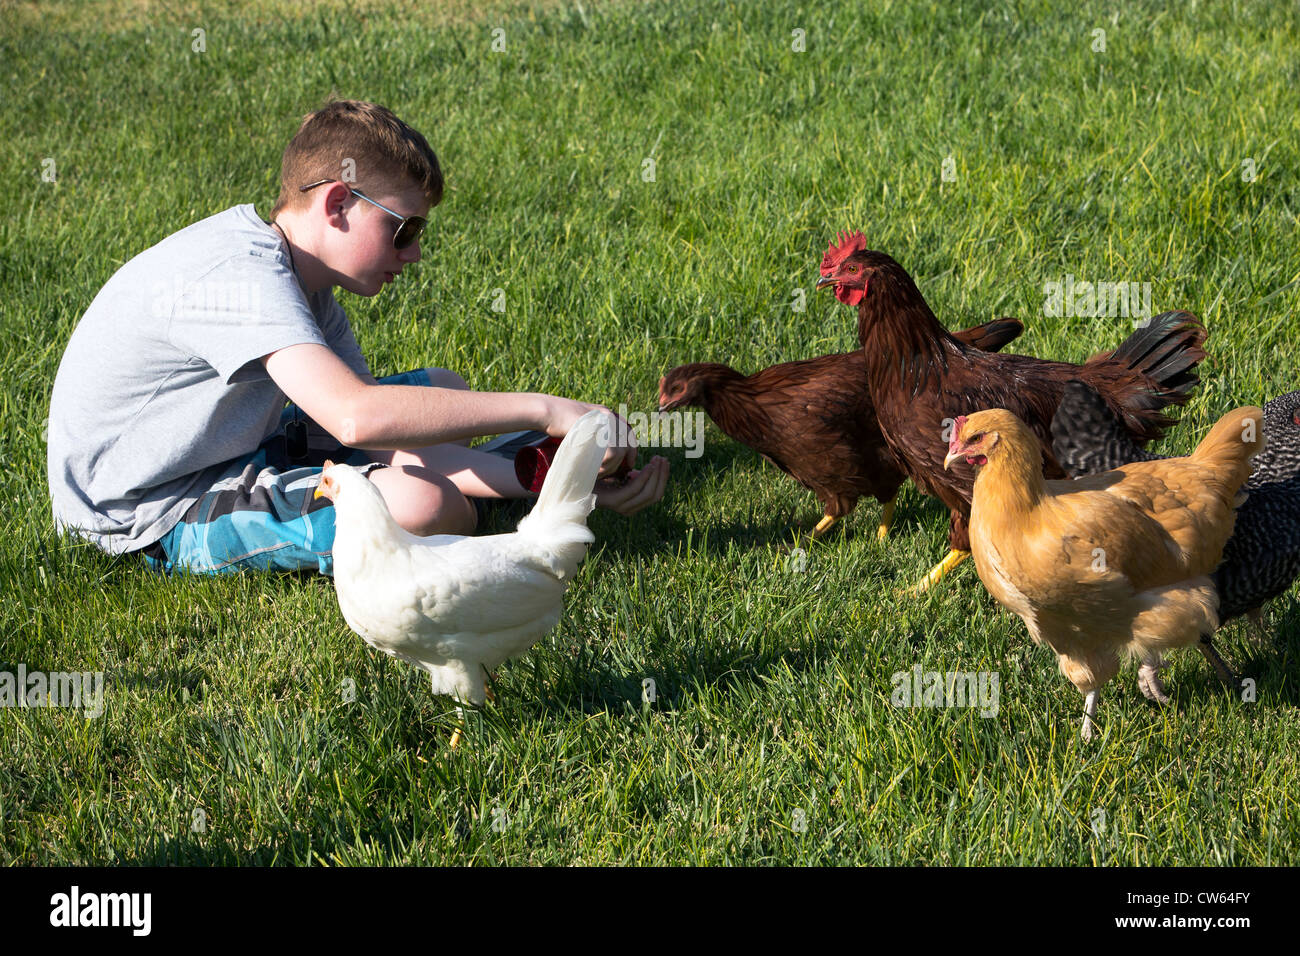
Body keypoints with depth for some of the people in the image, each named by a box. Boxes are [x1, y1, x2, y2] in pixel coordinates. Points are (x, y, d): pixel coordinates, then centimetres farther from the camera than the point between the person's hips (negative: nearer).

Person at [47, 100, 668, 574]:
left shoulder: (301, 281, 4)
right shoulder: (243, 275, -26)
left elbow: (394, 438, -1)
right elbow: (358, 415, -41)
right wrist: (542, 410, -36)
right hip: (150, 517, -10)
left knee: (443, 392, 13)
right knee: (417, 506, -28)